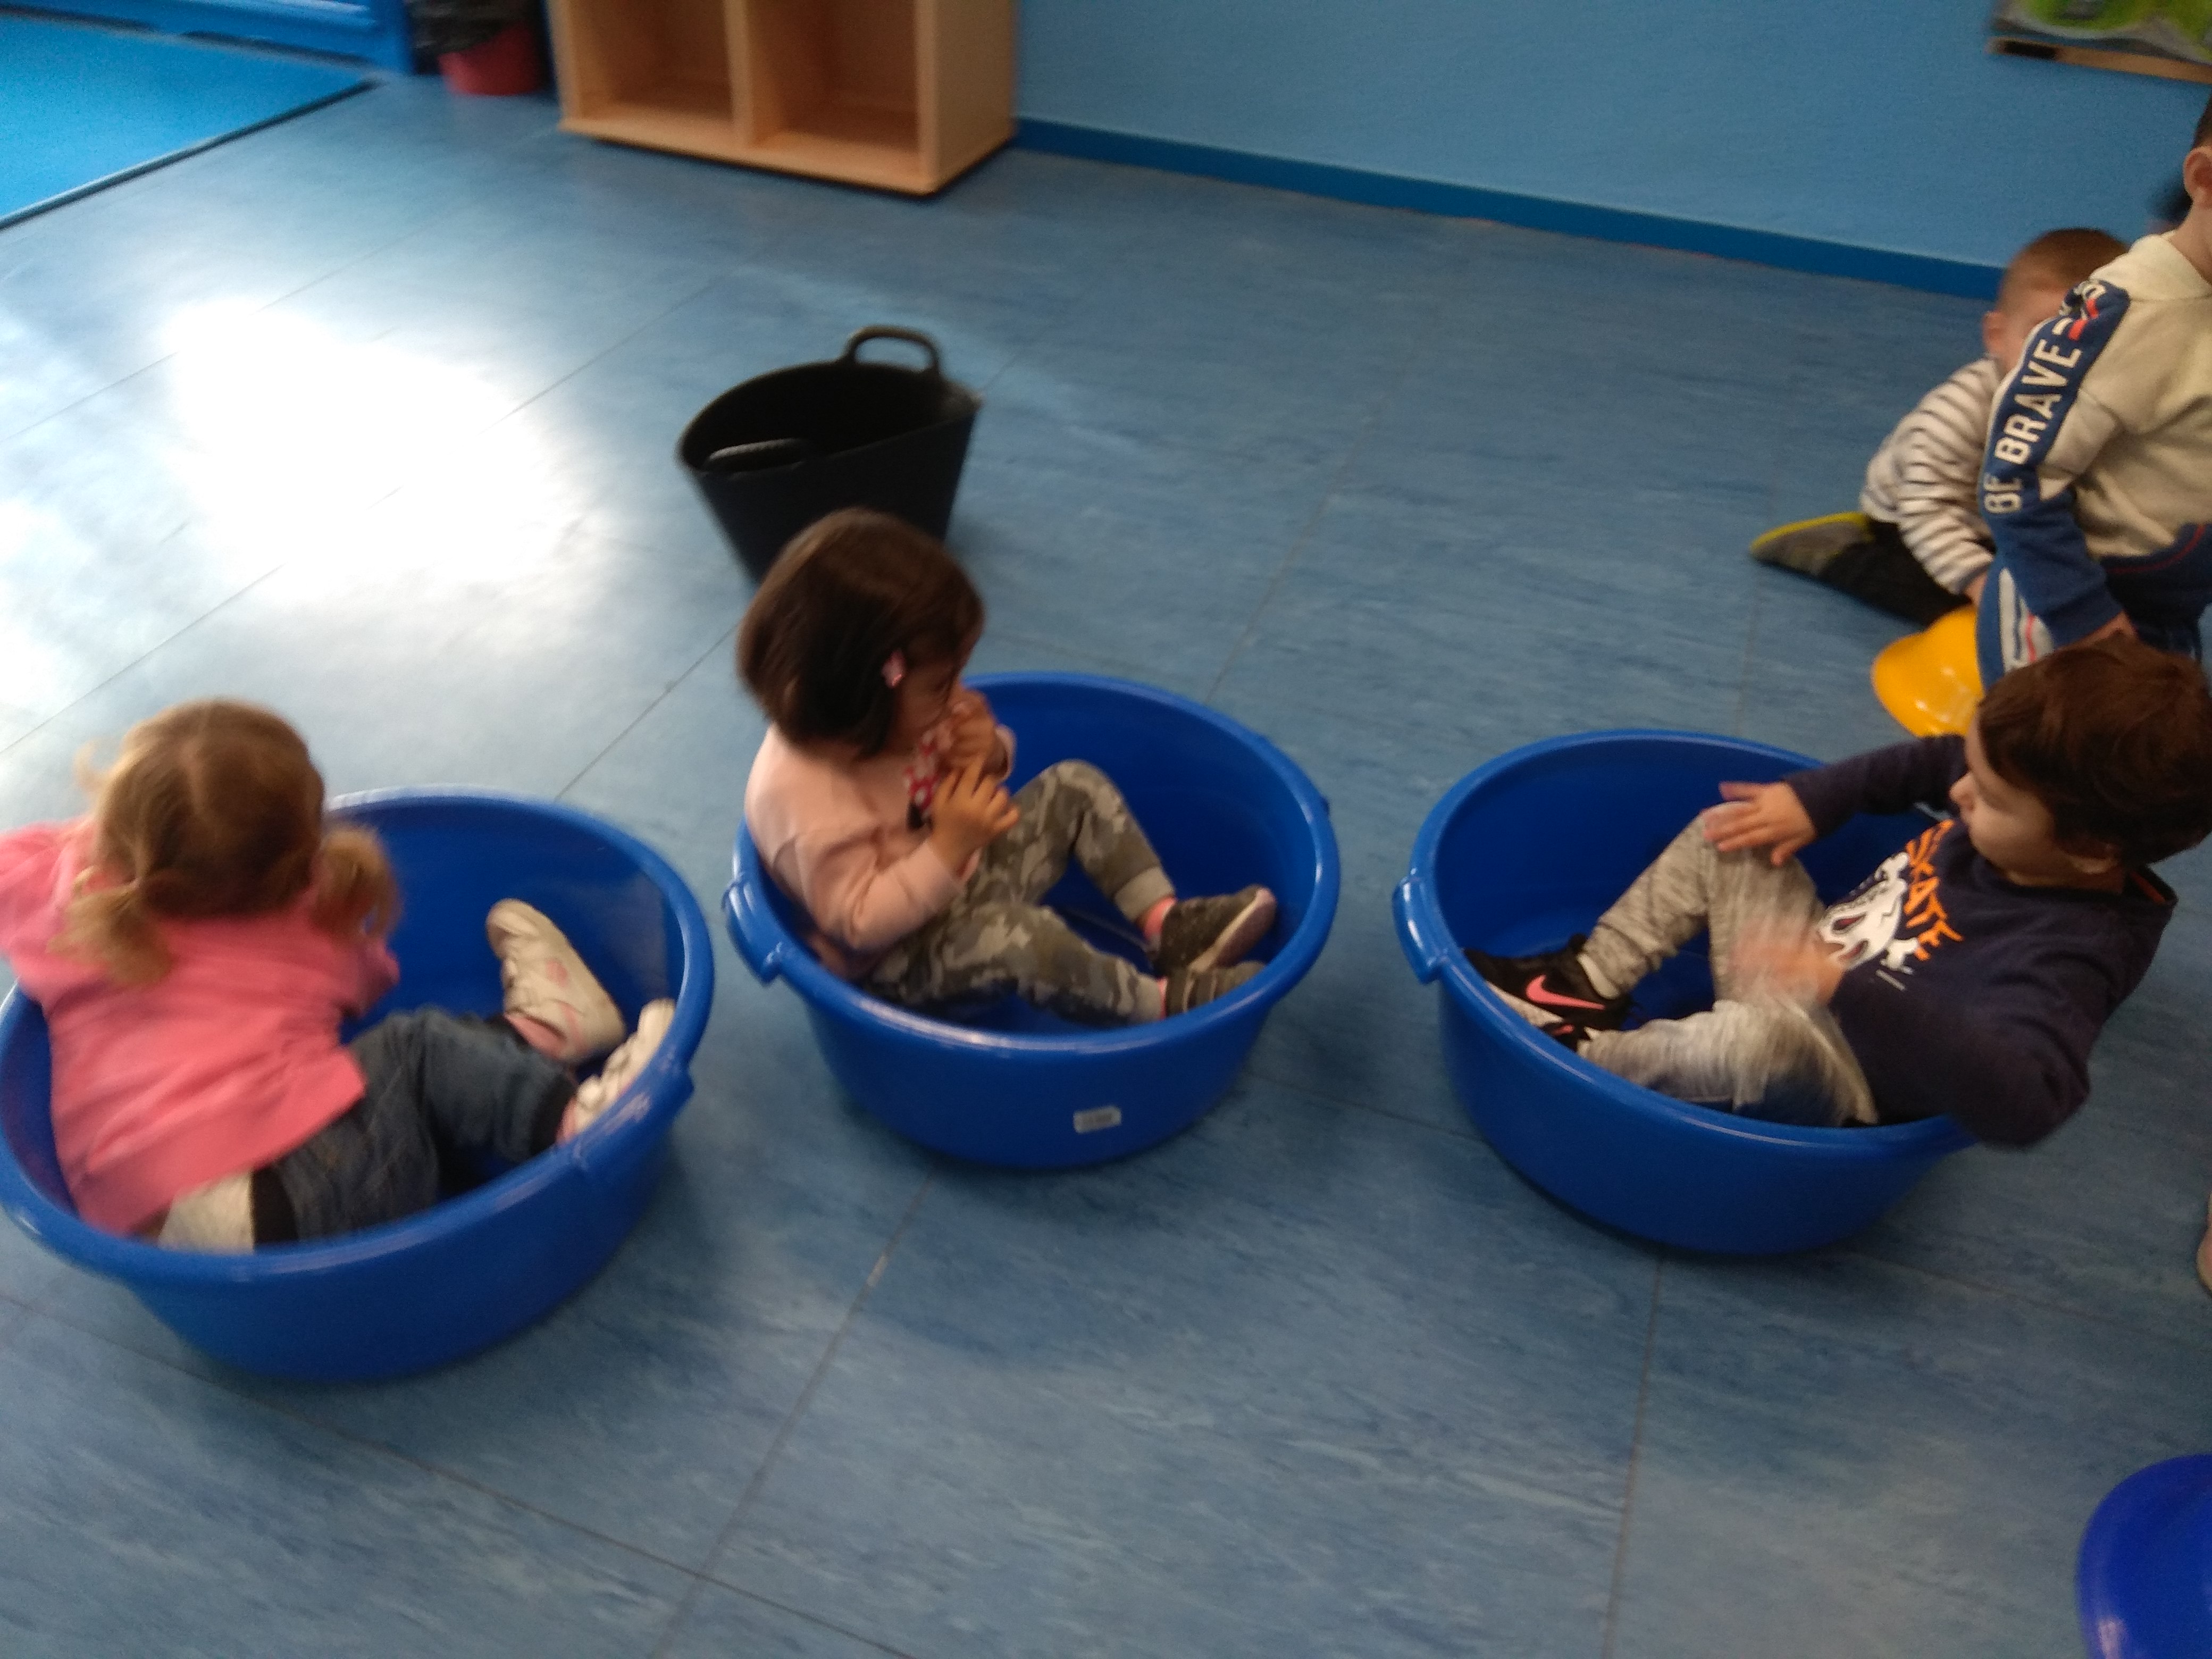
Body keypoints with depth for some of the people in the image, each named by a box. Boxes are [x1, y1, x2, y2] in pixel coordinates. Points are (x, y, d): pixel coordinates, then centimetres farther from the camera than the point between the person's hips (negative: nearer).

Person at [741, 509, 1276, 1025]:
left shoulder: (898, 713, -11)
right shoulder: (804, 794, -34)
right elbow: (858, 923, -30)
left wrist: (989, 755, -18)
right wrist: (948, 846, -36)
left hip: (960, 877, 9)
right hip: (900, 960, -9)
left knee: (1075, 787, 5)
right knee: (1022, 937, -36)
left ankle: (1167, 921, -2)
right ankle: (1164, 1002, -16)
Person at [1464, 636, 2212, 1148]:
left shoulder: (2065, 953, -31)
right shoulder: (2015, 806, -9)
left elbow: (2025, 1104, -46)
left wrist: (1849, 993, -53)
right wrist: (1812, 799, 1)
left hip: (1837, 1088, -8)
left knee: (1752, 1037, -40)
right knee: (1730, 833, 9)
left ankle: (1585, 1052, -14)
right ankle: (1591, 981, 4)